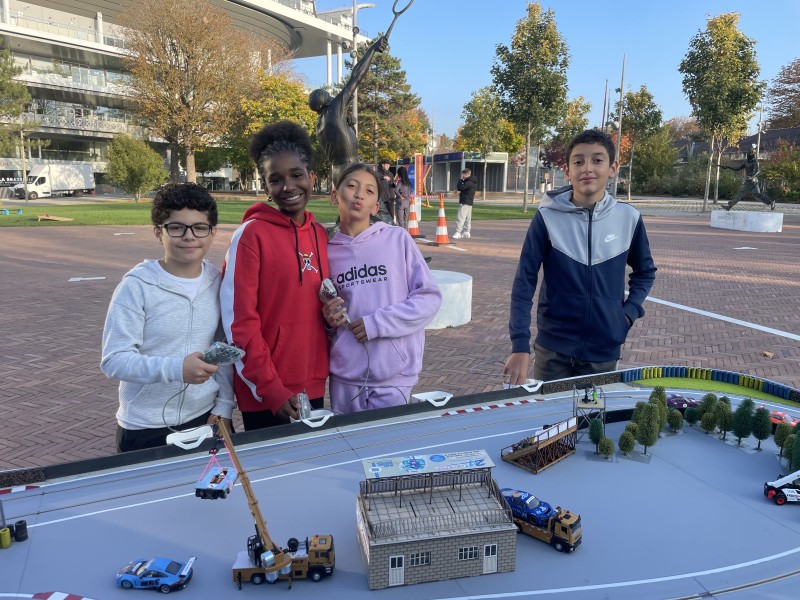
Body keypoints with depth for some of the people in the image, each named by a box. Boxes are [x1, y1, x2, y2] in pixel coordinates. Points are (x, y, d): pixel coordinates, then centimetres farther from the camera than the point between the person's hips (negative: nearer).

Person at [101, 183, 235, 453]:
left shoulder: (217, 282, 0)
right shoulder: (137, 285, -13)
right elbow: (114, 360, -16)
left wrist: (223, 408, 2)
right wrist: (176, 369, -28)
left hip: (204, 418, 4)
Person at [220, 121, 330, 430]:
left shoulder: (320, 234, 6)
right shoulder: (251, 234, -12)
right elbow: (239, 320, -13)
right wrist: (270, 388, -15)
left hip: (312, 386, 6)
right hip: (265, 393, -6)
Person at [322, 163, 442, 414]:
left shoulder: (398, 239, -3)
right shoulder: (327, 251, 4)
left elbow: (429, 297, -6)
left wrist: (377, 323, -13)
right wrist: (329, 318, -6)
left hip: (393, 374, -2)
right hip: (345, 375, 3)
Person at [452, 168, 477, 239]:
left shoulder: (469, 182, -17)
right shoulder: (473, 182, 15)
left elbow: (459, 188, -19)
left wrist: (461, 179, -8)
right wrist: (462, 193, 6)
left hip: (464, 202, -10)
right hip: (469, 202, 10)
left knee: (460, 217, -11)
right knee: (468, 218, 12)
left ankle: (458, 232, -13)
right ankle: (466, 232, 16)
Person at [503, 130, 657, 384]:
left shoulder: (628, 218, -3)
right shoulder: (547, 217, -10)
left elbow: (645, 271, 14)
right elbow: (524, 281, -9)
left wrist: (630, 312, -1)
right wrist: (520, 345, -14)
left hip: (605, 350, 2)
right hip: (553, 348, -2)